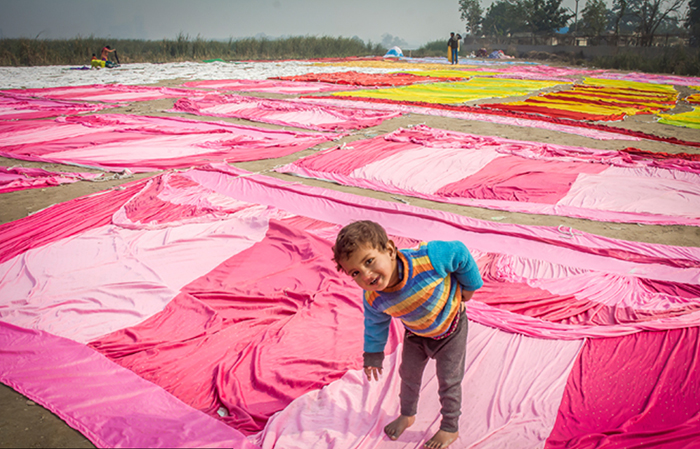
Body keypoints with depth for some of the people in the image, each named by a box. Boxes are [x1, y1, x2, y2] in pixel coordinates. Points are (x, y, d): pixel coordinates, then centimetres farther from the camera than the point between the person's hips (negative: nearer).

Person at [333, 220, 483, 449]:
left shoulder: (427, 258, -45)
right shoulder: (373, 299, -30)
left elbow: (459, 253, -26)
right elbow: (375, 325, -7)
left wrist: (469, 285, -12)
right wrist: (373, 354, 5)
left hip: (450, 329, -3)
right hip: (416, 334, 3)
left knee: (448, 381, 11)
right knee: (408, 374, 21)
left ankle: (450, 429, 37)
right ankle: (407, 415, 51)